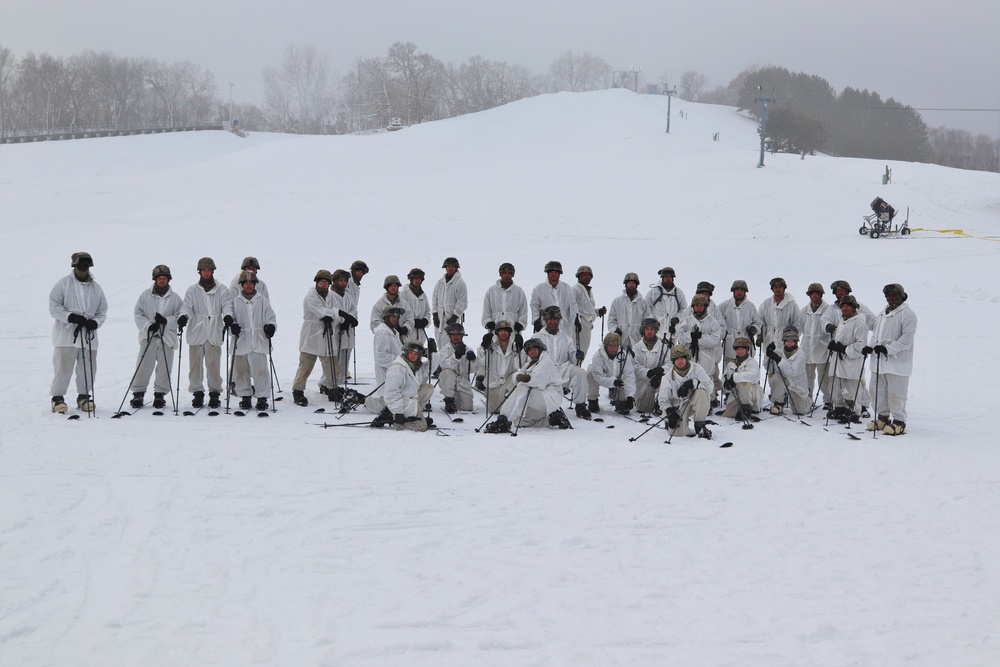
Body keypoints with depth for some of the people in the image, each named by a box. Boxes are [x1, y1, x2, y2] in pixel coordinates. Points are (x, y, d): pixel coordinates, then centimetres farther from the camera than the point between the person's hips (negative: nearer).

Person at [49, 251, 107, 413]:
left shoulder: (96, 288, 10)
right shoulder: (63, 283, -1)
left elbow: (102, 311, 15)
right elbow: (54, 306, -5)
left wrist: (95, 322, -6)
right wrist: (70, 317, -19)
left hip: (88, 335, 4)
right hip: (66, 334, -4)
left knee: (88, 368, 7)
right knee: (63, 367, -5)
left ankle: (84, 396, 20)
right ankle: (58, 398, 4)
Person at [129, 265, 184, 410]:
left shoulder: (175, 298, 6)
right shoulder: (145, 295, 6)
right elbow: (138, 314, 3)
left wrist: (166, 320, -14)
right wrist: (148, 325, -11)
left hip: (167, 337, 1)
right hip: (148, 336, -1)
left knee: (164, 367, 2)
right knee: (143, 366, -2)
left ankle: (160, 394, 12)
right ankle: (138, 394, 6)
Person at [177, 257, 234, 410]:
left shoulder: (222, 290, 9)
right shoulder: (192, 290, 11)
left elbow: (227, 305, -3)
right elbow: (187, 305, 0)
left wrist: (228, 316, -25)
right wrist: (183, 316, -22)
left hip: (214, 333, -1)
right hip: (196, 333, 1)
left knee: (214, 364, -4)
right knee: (195, 364, 2)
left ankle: (215, 393, 6)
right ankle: (197, 393, 11)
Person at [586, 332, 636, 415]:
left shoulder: (624, 355, -23)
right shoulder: (598, 356, -29)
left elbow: (629, 376, -26)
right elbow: (598, 376, -34)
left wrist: (630, 396, -35)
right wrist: (613, 381, -50)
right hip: (602, 379, 0)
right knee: (591, 370, -34)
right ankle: (592, 401, -18)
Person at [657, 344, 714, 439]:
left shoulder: (696, 368, -11)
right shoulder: (668, 376, -9)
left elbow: (710, 386, -19)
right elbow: (663, 399, -3)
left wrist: (692, 384, -31)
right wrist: (670, 412, -19)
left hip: (695, 403, 0)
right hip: (678, 407, 0)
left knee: (702, 392, -33)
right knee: (678, 432, -24)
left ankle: (700, 426, -18)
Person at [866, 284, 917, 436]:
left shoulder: (907, 315, -9)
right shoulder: (882, 314, 17)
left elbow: (906, 339, -16)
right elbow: (876, 332, 25)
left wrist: (888, 348, -23)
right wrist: (871, 345, 5)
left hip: (897, 362, -8)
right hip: (879, 360, 8)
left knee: (896, 393, -5)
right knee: (878, 390, 13)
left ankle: (899, 422, 4)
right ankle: (883, 418, 27)